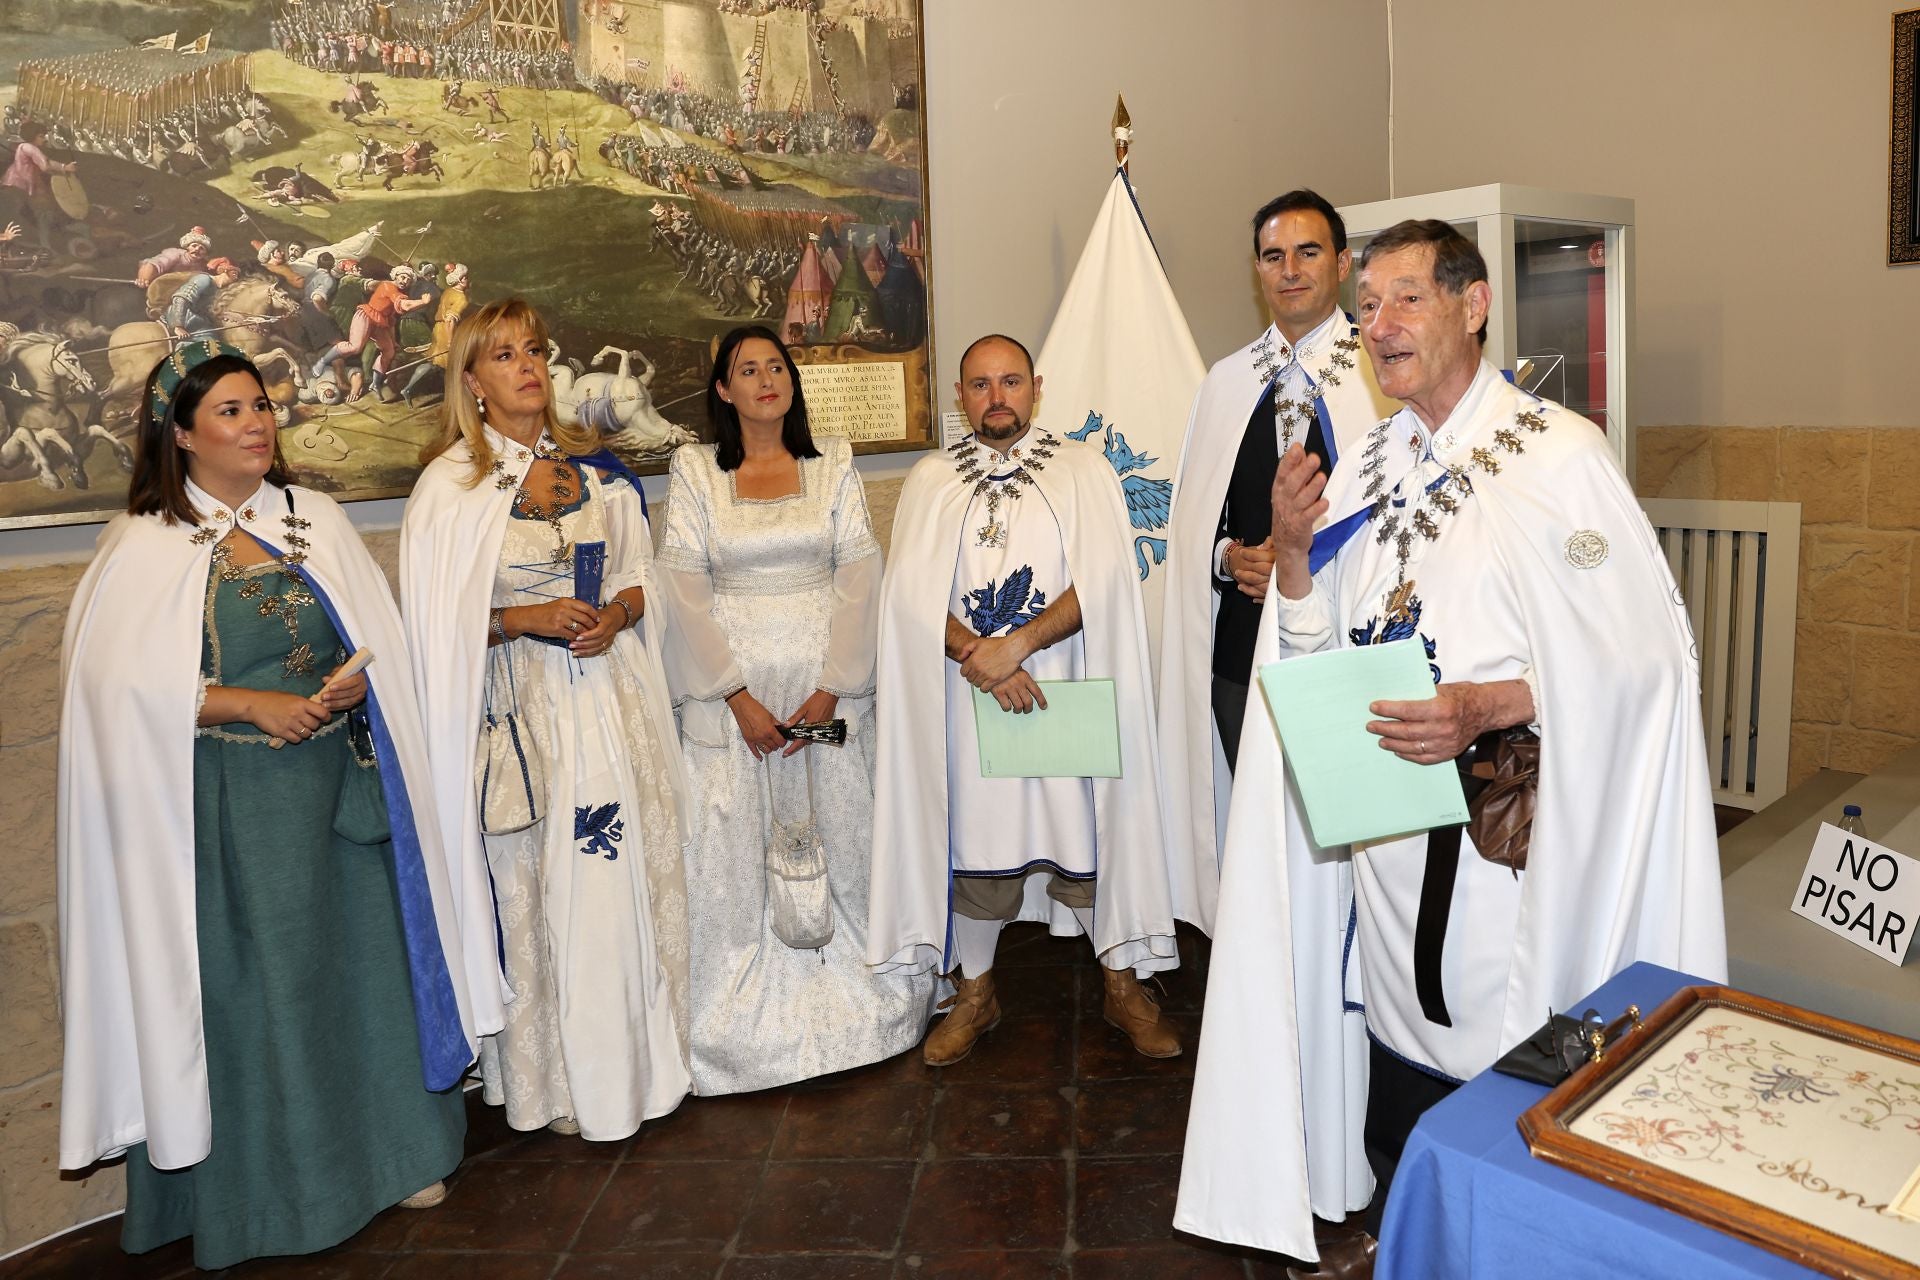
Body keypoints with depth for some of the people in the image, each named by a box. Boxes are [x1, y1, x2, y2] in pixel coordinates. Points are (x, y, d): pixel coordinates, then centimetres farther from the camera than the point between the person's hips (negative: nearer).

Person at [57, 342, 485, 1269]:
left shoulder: (313, 520, 8)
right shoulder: (147, 546, -4)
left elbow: (381, 639, 8)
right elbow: (121, 685, -10)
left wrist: (351, 682, -12)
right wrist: (252, 703, -16)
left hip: (344, 782, 4)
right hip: (235, 802, -4)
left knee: (369, 961, 9)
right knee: (255, 979, 5)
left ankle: (391, 1148, 26)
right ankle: (272, 1183, 23)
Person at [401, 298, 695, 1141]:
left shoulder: (597, 468, 9)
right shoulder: (451, 484, -3)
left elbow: (641, 575, 13)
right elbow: (436, 621, -4)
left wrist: (616, 614, -7)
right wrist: (529, 618, -17)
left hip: (611, 697, 4)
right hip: (521, 708, -3)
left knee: (632, 875, 7)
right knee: (542, 888, 2)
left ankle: (641, 1059, 25)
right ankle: (557, 1079, 20)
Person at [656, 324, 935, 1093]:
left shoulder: (833, 461, 7)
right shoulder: (694, 470, 4)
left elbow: (860, 574, 0)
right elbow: (684, 584, -3)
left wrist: (831, 687, -10)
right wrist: (738, 696, -11)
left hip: (826, 677, 1)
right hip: (732, 682, -1)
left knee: (842, 839, 6)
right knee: (731, 856, 1)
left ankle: (856, 999, 24)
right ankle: (746, 1022, 16)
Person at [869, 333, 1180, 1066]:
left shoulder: (1085, 474, 3)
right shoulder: (930, 483, 7)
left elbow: (1102, 584, -8)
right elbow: (911, 594, -4)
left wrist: (1018, 644, -19)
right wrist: (980, 658, -18)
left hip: (1069, 695, -1)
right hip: (965, 700, 1)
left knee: (1089, 830, 5)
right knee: (971, 836, 8)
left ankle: (1123, 987, 24)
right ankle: (974, 993, 26)